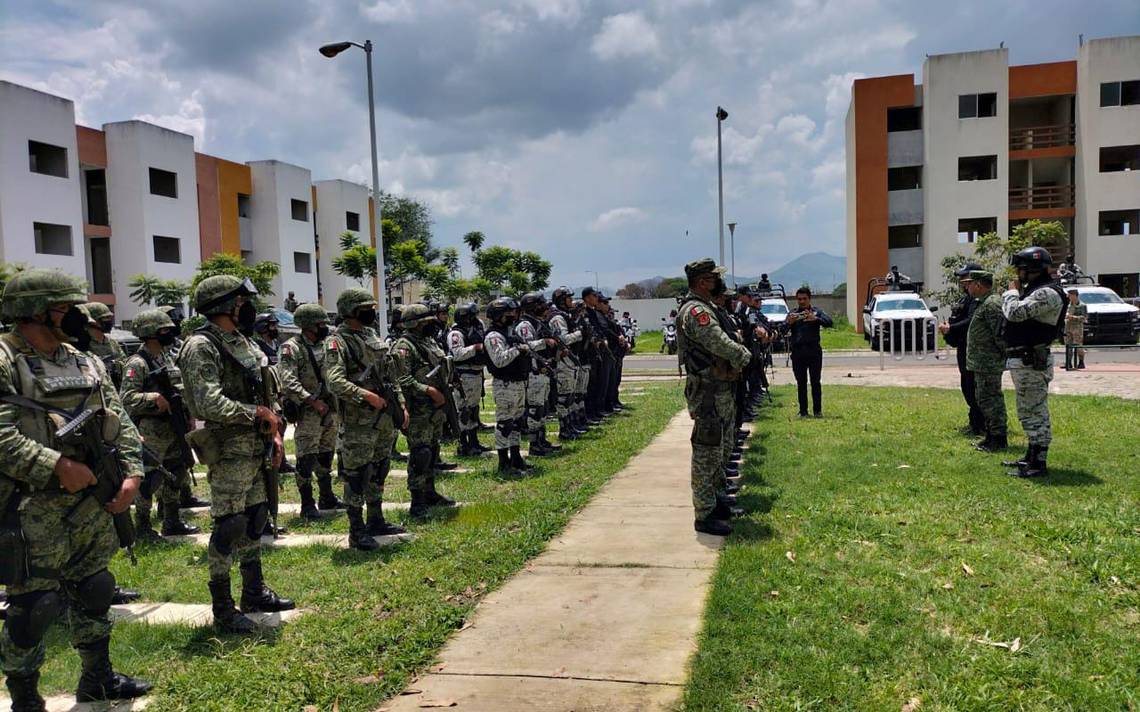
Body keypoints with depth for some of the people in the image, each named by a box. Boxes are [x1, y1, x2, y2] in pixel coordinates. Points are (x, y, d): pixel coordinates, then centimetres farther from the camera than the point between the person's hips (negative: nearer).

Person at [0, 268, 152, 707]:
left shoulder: (86, 362, 10)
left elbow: (119, 422, 11)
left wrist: (131, 472, -1)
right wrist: (56, 466, -24)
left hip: (93, 504, 7)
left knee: (93, 591, 17)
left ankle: (97, 679, 33)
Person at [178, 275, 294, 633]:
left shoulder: (241, 343, 13)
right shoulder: (202, 347, -15)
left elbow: (263, 393, 19)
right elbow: (211, 405, -25)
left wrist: (274, 431, 9)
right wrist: (258, 414, -16)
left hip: (255, 449, 9)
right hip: (228, 451, -9)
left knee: (255, 520, 17)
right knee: (228, 528, -2)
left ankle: (255, 593, 30)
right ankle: (222, 609, 10)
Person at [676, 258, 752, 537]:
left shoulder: (706, 307, 16)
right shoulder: (695, 311, -19)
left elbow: (722, 341, 20)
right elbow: (721, 344, -25)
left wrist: (734, 366, 4)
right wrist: (745, 357, -7)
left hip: (718, 388, 11)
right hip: (707, 391, -11)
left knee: (715, 448, 20)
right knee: (706, 452, -6)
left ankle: (712, 498, 33)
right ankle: (704, 515, -1)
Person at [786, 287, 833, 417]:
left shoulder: (817, 312, 6)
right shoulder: (792, 314, 10)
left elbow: (829, 322, -10)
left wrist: (815, 319, -27)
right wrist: (789, 323, -22)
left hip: (814, 351, -1)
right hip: (797, 352, 2)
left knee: (815, 382, 1)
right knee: (801, 383, 5)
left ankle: (817, 410, 7)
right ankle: (803, 411, 9)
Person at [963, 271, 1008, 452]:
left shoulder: (992, 304, -17)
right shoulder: (982, 303, 17)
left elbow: (1000, 334, -21)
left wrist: (1004, 355, -15)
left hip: (988, 363, -11)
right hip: (981, 363, 11)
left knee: (990, 400, -6)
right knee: (982, 399, 16)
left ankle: (999, 439, -1)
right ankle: (991, 437, 24)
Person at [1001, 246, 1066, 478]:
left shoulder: (1047, 293, -16)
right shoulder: (1033, 290, 17)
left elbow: (1016, 313, -26)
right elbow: (1012, 315, 18)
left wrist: (1011, 292, -10)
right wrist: (1014, 293, 8)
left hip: (1032, 361, -11)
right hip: (1022, 360, 11)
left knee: (1035, 412, -7)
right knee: (1029, 411, 18)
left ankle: (1038, 464, -3)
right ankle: (1031, 456, 30)